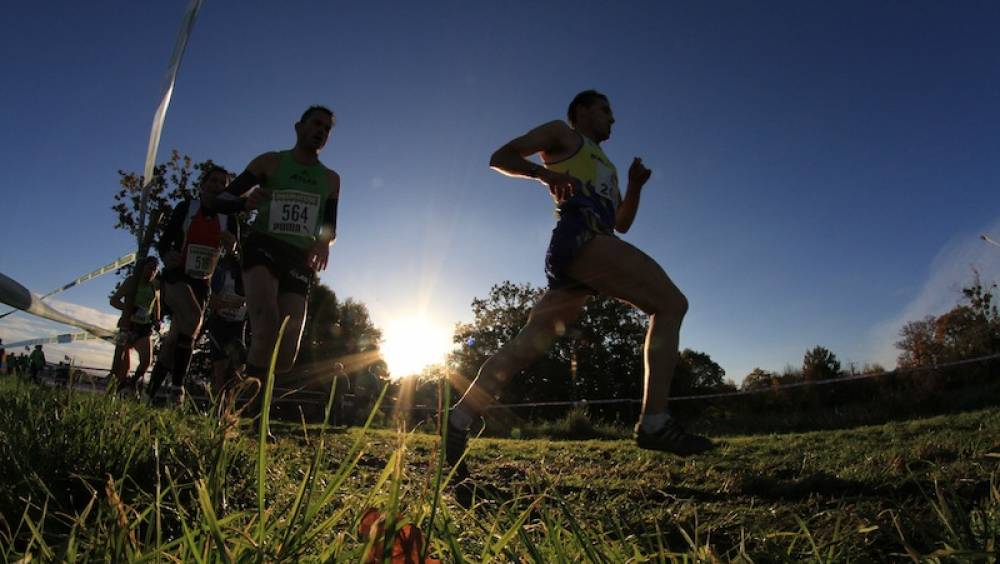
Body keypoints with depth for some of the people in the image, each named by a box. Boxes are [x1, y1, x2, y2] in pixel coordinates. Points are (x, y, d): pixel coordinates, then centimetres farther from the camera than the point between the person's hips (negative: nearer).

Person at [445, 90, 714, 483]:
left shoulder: (604, 166, 40)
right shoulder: (562, 134, 18)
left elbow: (622, 223, 34)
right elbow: (500, 157, 9)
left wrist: (635, 185, 17)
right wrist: (546, 174, -8)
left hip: (582, 251, 8)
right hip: (579, 235, -8)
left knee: (528, 344, 0)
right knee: (670, 302, -15)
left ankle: (458, 422, 2)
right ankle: (655, 423, -23)